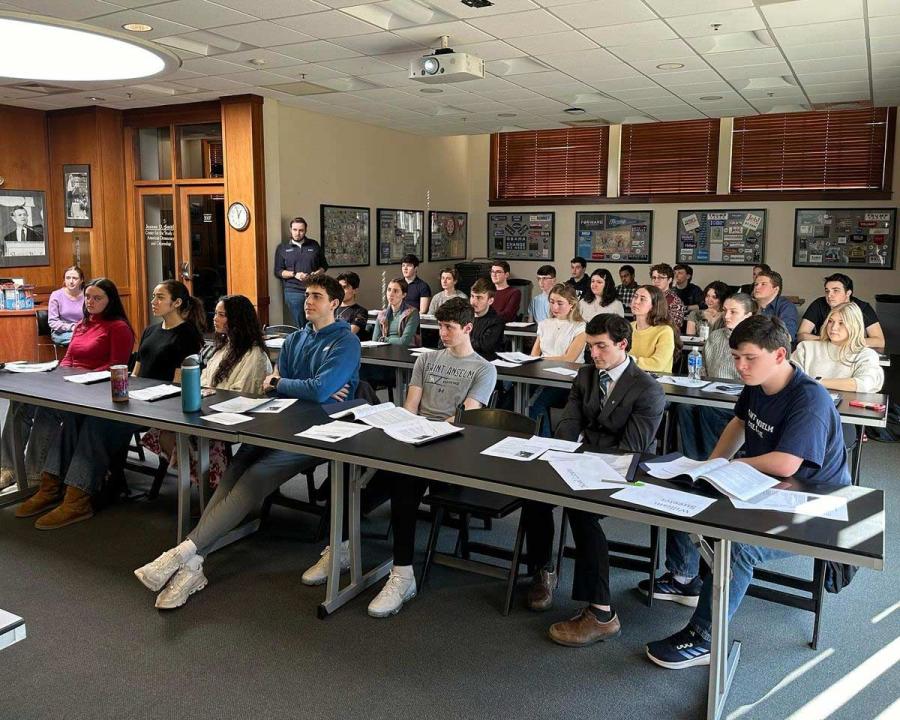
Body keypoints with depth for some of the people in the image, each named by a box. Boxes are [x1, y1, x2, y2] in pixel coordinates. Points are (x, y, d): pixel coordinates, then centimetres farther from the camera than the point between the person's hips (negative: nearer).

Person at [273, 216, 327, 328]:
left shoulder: (314, 245, 11)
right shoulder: (282, 248, 7)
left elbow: (324, 265, 15)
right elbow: (278, 271, 4)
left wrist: (316, 273, -7)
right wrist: (295, 274, -12)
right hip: (293, 292, -1)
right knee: (300, 326, 1)